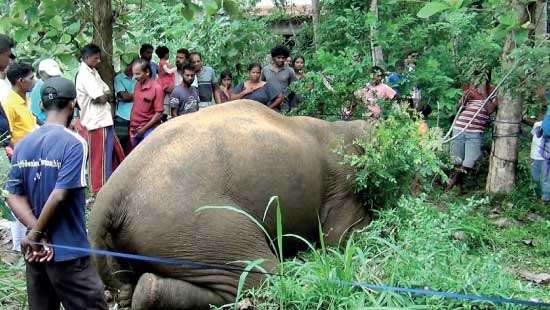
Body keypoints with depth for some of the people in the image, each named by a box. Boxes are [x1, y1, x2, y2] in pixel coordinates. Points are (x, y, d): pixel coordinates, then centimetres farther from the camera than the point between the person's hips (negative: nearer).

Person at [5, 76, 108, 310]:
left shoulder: (23, 145, 4)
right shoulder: (73, 143, -14)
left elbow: (14, 196, -2)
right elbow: (60, 196, -20)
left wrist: (36, 234, -10)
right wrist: (35, 233, -9)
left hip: (36, 251, 6)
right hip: (68, 252, -6)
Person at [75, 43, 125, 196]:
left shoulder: (93, 72, 14)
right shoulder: (85, 76, -16)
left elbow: (109, 94, 11)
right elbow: (102, 98, -21)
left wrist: (105, 95, -9)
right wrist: (106, 95, 0)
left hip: (105, 120, 9)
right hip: (97, 122, -9)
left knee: (116, 153, 16)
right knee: (99, 158, -2)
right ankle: (97, 193, 6)